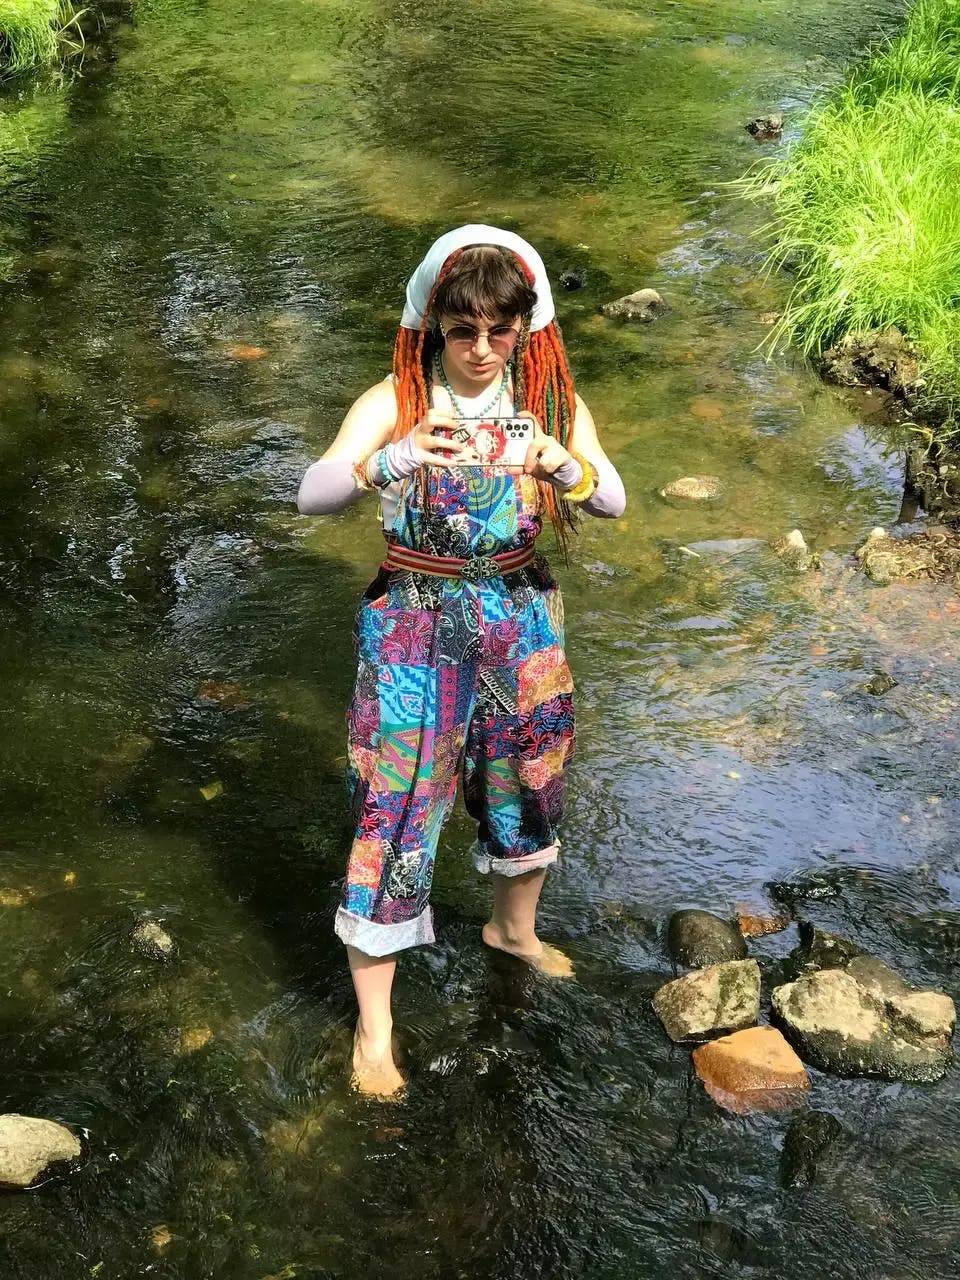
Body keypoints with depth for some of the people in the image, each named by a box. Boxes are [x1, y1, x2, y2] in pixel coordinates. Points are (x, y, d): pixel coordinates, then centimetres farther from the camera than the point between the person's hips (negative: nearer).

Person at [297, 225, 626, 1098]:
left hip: (522, 620, 4)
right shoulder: (395, 402, -13)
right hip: (416, 625, -4)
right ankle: (374, 1026, 11)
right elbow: (312, 495, -25)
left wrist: (566, 468, -36)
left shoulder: (549, 400, -4)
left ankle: (515, 928, 51)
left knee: (528, 782, 21)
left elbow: (614, 499, -15)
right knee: (396, 807, -2)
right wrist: (392, 462, -44)